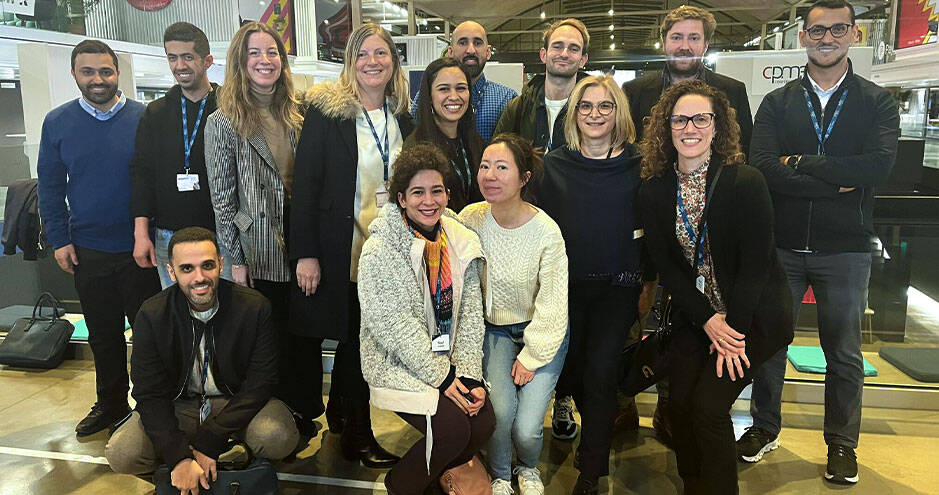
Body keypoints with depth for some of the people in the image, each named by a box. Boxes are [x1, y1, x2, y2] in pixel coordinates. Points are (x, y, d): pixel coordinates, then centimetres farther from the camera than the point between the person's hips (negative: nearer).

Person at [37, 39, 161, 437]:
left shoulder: (144, 118, -3)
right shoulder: (57, 122, 3)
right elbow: (50, 187, 7)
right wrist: (59, 239, 2)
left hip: (139, 248, -2)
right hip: (87, 251, 2)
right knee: (103, 334, 14)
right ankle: (111, 404, 31)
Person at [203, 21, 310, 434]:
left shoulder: (297, 115, 9)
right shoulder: (223, 123, -3)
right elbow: (222, 197, -4)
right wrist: (235, 258, -6)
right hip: (259, 255, -3)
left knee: (306, 335, 11)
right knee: (273, 340, 7)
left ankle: (309, 413, 29)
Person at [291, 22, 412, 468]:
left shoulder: (401, 118, 9)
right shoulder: (326, 110, -7)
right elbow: (306, 183, -11)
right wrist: (306, 254, -15)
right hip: (342, 249, -5)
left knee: (355, 338, 14)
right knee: (354, 337, 3)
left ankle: (340, 412, 36)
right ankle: (357, 436, 20)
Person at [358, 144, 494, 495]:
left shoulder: (460, 243, 3)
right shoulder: (381, 251, -13)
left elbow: (470, 315, 2)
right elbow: (394, 327, -17)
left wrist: (469, 374, -9)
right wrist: (442, 377, -19)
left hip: (450, 361, 5)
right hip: (398, 363, -5)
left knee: (484, 421, -13)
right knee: (452, 426, -22)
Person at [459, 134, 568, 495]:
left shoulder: (546, 232, -20)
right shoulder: (470, 219, -14)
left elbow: (552, 306, -12)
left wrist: (531, 357, -8)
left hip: (542, 331, -2)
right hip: (494, 327, 2)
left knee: (526, 429, -12)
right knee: (500, 411, -18)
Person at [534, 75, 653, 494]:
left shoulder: (637, 165, -1)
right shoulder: (553, 165, 3)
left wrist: (650, 281, 1)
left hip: (618, 286, -2)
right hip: (566, 285, 3)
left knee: (599, 374, -6)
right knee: (572, 369, 12)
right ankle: (600, 431, 41)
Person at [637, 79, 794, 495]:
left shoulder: (746, 182, -15)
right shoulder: (654, 191, -2)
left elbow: (756, 263, -14)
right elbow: (665, 265, -2)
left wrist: (732, 329, -16)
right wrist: (707, 321, -12)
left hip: (754, 313, -4)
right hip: (694, 316, 4)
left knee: (708, 404, -12)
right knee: (680, 402, -3)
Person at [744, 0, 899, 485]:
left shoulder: (877, 101, 3)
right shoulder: (777, 103, 4)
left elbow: (878, 165, -15)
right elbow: (762, 167, -13)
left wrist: (799, 163, -16)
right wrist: (837, 183, -17)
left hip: (845, 249, 0)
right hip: (781, 245, 1)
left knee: (844, 352, 12)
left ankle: (842, 444, 29)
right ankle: (765, 427, 31)